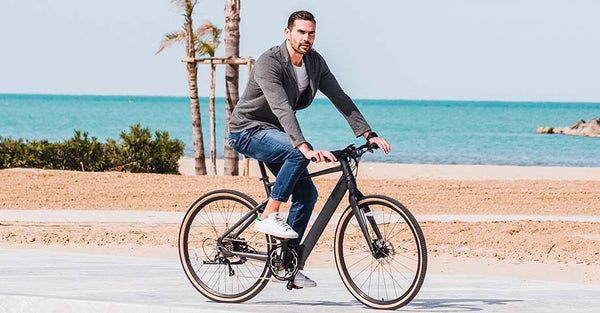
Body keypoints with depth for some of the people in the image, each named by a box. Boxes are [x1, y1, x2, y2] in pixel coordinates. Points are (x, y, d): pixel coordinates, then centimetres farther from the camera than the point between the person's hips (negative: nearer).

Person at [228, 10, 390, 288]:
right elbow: (282, 108, -37)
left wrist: (368, 134, -12)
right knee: (299, 154, -33)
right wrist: (305, 147, -48)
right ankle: (268, 216, -23)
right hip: (248, 132, -8)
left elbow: (340, 98, -1)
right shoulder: (269, 63, -25)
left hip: (274, 133, 8)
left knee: (307, 193, -2)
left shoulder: (315, 62, -1)